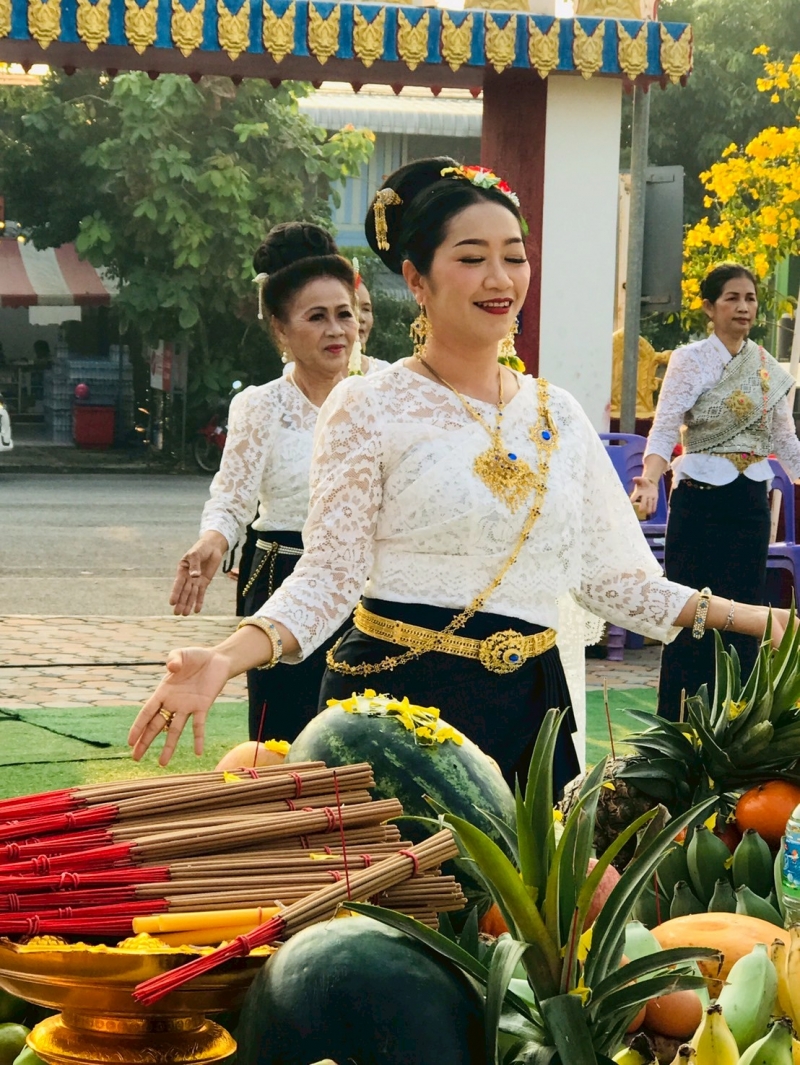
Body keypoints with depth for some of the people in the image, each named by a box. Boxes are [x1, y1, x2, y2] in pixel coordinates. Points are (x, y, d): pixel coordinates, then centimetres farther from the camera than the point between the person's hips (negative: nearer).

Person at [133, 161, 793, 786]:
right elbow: (327, 578, -8)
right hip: (398, 702, -4)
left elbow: (612, 576, 11)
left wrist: (757, 618, 5)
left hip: (528, 708, 5)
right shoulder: (370, 407, -4)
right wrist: (224, 661, -24)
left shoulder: (558, 414, 10)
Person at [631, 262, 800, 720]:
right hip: (700, 502, -4)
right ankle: (679, 725, 5)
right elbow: (665, 427, -14)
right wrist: (650, 480, -30)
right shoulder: (690, 360, -4)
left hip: (751, 504, 4)